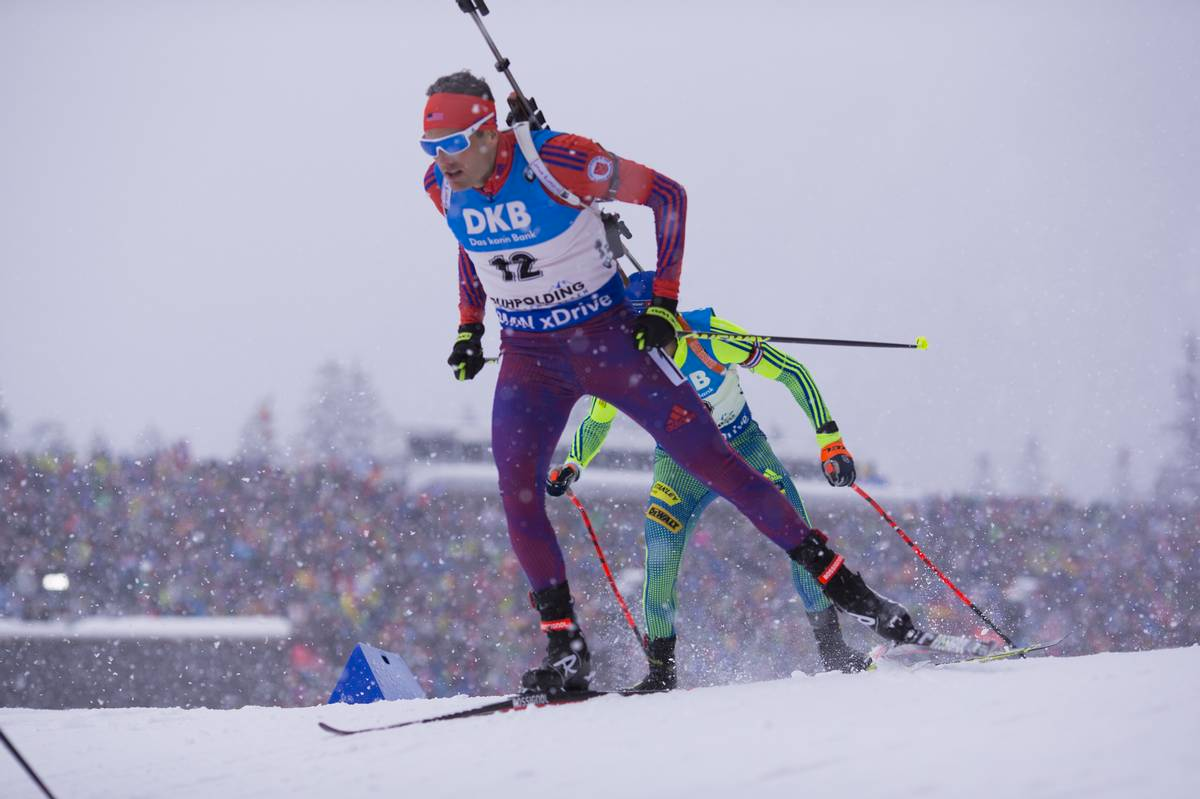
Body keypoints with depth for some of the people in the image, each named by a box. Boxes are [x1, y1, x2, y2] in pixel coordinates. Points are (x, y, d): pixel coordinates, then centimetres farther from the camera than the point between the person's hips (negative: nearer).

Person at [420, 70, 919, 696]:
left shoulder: (556, 161, -24)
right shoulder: (441, 186, -6)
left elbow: (666, 195, -12)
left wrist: (663, 298, -14)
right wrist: (469, 325, 13)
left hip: (607, 336, -4)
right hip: (527, 356, 4)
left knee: (712, 460, -3)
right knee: (515, 489, -17)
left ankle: (840, 583, 6)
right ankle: (564, 648, -9)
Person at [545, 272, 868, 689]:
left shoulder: (710, 335, -27)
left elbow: (791, 372, -20)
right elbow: (595, 422, 1)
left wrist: (829, 438, -24)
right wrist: (572, 466, -18)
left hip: (743, 445, -1)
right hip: (680, 462, 1)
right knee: (660, 546, -22)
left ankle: (833, 647, -1)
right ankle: (661, 668, -12)